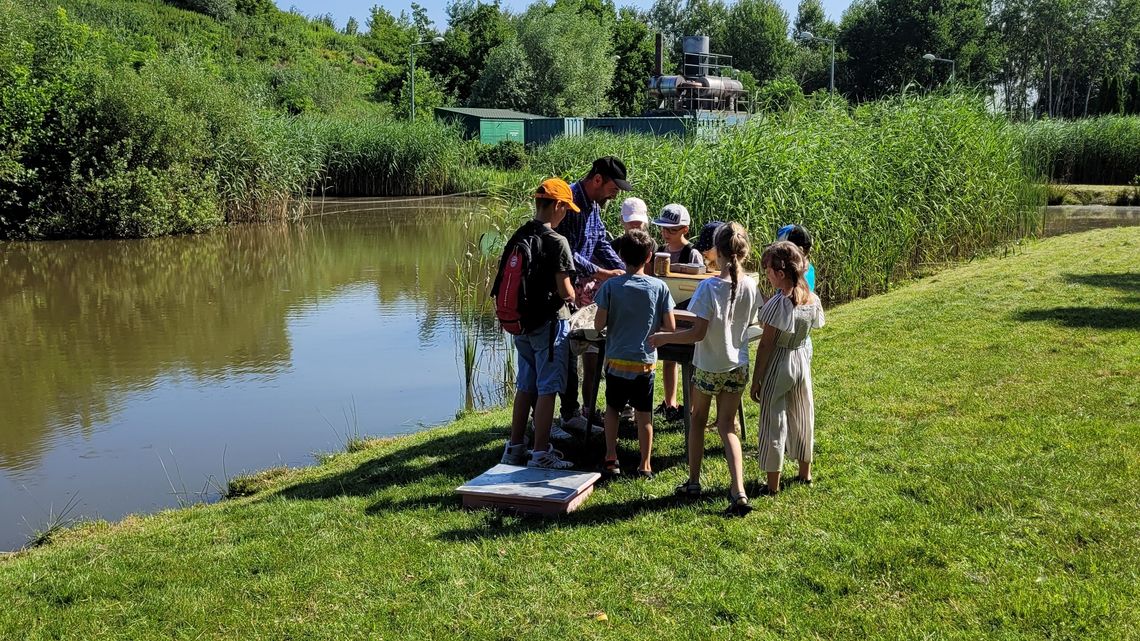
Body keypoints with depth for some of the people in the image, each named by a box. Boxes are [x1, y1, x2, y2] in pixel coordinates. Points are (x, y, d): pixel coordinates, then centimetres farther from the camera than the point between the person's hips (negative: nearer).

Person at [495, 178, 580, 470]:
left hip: (520, 322, 7)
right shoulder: (556, 242, -16)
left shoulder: (518, 236, 5)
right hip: (548, 322, -7)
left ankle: (515, 448, 24)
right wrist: (574, 296, 7)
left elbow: (514, 280, 11)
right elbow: (564, 291, -17)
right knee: (547, 388, 1)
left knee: (525, 386, 17)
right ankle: (541, 454, 5)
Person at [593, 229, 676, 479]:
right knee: (644, 414, 9)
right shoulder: (659, 287, -9)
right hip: (645, 361, 0)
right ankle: (645, 465, 16)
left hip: (616, 360, 0)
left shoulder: (611, 286, -10)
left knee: (612, 408, 18)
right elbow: (670, 327, -7)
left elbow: (598, 324, -8)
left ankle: (611, 459, 20)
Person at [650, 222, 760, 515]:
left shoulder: (709, 287, -21)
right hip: (739, 368, 4)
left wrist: (663, 338, -10)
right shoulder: (751, 286, -6)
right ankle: (738, 493, -5)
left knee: (698, 419, 19)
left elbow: (697, 333, -21)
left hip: (709, 367, -4)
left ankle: (693, 482, 28)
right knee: (727, 427, 9)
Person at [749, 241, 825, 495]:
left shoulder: (778, 303, -23)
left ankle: (773, 485, 12)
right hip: (802, 359, 7)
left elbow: (766, 344, -19)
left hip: (778, 364, -6)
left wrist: (756, 379, -13)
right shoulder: (813, 300, -4)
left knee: (774, 421, 4)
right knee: (802, 416, 20)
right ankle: (805, 473, 35)